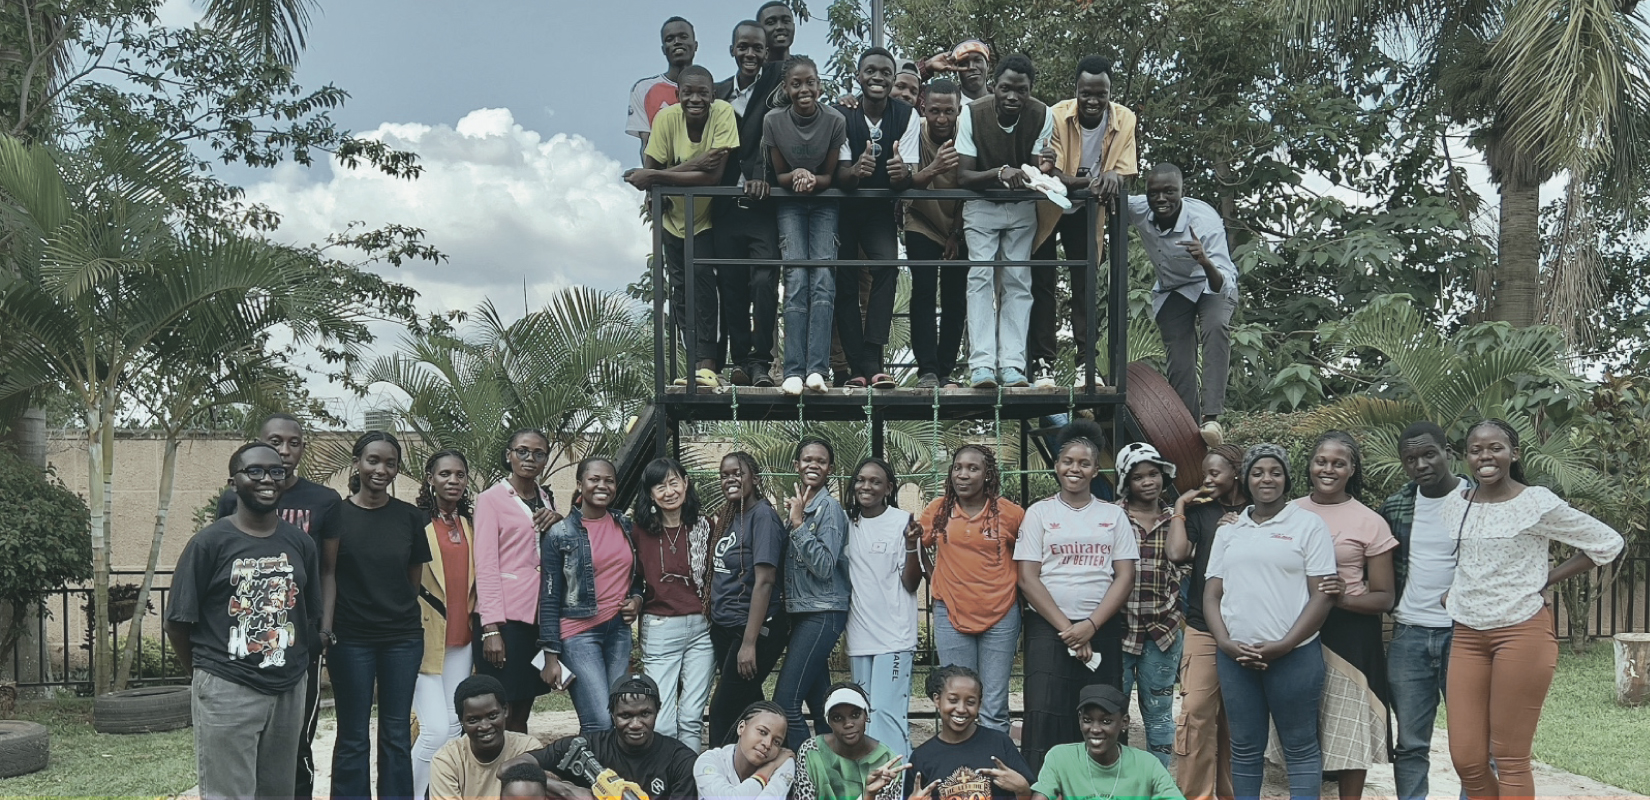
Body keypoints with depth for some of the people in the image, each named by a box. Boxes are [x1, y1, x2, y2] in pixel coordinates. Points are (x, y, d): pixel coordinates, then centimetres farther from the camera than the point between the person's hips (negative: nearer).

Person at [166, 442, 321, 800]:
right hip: (227, 693, -4)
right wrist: (208, 673, 4)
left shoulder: (300, 543, 6)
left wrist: (295, 666, 9)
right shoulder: (209, 543, -7)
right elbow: (178, 623, -3)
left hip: (289, 690, 5)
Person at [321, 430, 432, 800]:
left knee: (396, 735, 7)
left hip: (403, 637, 2)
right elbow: (328, 571, -5)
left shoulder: (410, 516, 3)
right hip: (350, 638, -2)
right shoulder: (337, 513, -3)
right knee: (353, 738, 4)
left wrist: (398, 611, 9)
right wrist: (326, 626, -15)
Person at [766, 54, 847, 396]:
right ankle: (794, 370, -20)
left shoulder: (835, 120, -13)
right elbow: (779, 175, -3)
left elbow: (830, 175, -5)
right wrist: (796, 176, -25)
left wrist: (812, 180, -26)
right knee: (797, 279, -16)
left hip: (824, 204, 0)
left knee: (824, 278, -17)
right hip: (790, 205, 0)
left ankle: (817, 368, -21)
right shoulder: (773, 121, -12)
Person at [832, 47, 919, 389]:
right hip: (842, 207, 0)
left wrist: (902, 173, -41)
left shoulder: (907, 116, -11)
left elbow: (907, 178, -16)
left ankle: (870, 361, -22)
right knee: (844, 281, -6)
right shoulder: (841, 115, -15)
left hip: (880, 210, 0)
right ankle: (861, 366, -1)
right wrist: (856, 170, -44)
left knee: (888, 265, -22)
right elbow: (840, 175, -20)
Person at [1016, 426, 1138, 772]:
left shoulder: (1113, 515, 9)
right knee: (1045, 719, -9)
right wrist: (1066, 628, -10)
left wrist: (1090, 625, -10)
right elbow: (1028, 578, -2)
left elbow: (1125, 577, 2)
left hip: (1102, 631, 2)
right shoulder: (1039, 513, 4)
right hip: (1049, 630, -1)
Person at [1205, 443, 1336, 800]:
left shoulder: (1308, 524, 2)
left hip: (1294, 655, -3)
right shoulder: (1228, 532, 14)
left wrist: (1284, 645, -12)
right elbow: (1211, 595, 12)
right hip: (1235, 657, 4)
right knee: (1244, 749, 9)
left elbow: (1322, 594, -4)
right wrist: (1225, 642, -5)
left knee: (1300, 747, 2)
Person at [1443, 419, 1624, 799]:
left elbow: (1608, 543, 0)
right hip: (1467, 636, 5)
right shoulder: (1455, 503, 7)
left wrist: (1546, 579, -2)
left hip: (1522, 633, -5)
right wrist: (1451, 592, 8)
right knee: (1466, 760, 3)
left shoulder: (1537, 503, -8)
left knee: (1510, 760, 0)